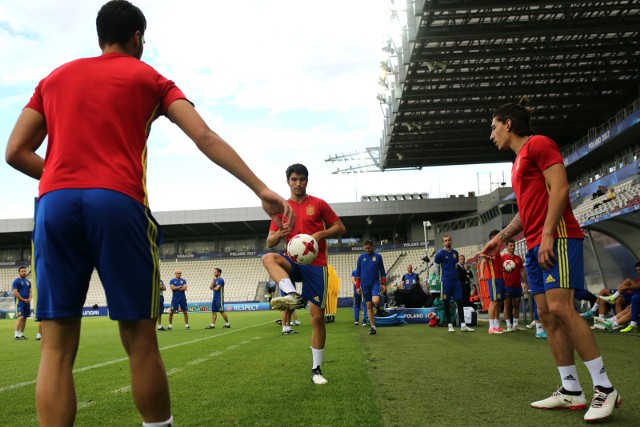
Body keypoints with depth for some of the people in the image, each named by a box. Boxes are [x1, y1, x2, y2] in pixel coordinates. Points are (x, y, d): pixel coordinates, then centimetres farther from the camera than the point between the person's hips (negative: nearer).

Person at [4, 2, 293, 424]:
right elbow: (206, 138, 2)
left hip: (55, 203, 3)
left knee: (57, 346, 3)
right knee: (140, 339, 4)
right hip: (119, 203, -3)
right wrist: (261, 189, -2)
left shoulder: (55, 78, 23)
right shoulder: (149, 79, 15)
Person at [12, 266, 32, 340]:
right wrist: (23, 300, -14)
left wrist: (29, 298, -1)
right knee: (20, 317, -16)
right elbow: (15, 293, -11)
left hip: (27, 303, 7)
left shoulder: (28, 281, 16)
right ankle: (16, 335, -15)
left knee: (24, 318, 7)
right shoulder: (16, 281, -4)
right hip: (20, 302, -7)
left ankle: (21, 334, 13)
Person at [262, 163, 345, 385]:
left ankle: (316, 369, 10)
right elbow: (270, 242, 6)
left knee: (317, 316, -3)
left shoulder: (319, 204, 2)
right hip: (294, 262, 2)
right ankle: (292, 295, -51)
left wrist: (320, 234, -14)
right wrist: (279, 233, -17)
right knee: (267, 258, -32)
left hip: (316, 264, -2)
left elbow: (341, 228, 5)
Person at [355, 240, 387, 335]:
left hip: (375, 283, -2)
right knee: (369, 306, 4)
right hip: (365, 285, 2)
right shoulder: (361, 257, 6)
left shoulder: (378, 256, 3)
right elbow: (358, 273, 10)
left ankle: (378, 306, 11)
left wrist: (383, 283, 3)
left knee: (375, 301, -26)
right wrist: (357, 286, 6)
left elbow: (382, 271, 8)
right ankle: (373, 327, 11)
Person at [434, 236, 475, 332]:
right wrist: (440, 278, 3)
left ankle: (463, 325, 1)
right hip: (446, 281, -5)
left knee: (460, 302, 1)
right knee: (446, 303, 0)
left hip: (456, 280, 5)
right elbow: (436, 266, 3)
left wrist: (455, 275, 16)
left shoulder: (455, 252, 11)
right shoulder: (440, 253, -3)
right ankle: (450, 325, 7)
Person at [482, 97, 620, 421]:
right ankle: (571, 392, 8)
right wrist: (501, 237, 19)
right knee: (547, 315, 4)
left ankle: (604, 388, -8)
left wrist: (547, 235, -20)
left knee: (559, 307, -17)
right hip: (535, 245, 9)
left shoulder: (539, 143, -3)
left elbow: (559, 188, -14)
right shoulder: (519, 160, 24)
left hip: (557, 238, -9)